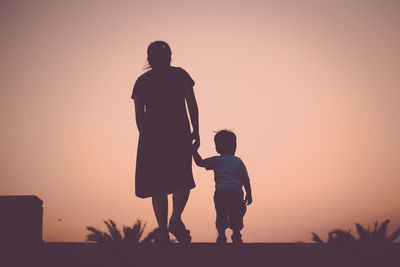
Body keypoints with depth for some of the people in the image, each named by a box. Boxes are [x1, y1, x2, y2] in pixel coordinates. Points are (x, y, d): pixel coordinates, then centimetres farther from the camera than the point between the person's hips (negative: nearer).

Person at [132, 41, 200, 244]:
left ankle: (163, 233, -8)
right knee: (182, 180, 3)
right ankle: (176, 218, -21)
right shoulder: (179, 74, 12)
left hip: (151, 132, 2)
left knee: (157, 185, 2)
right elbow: (191, 101, 1)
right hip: (178, 131, -2)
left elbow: (138, 113, 10)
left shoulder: (142, 81, 17)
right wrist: (196, 130, 2)